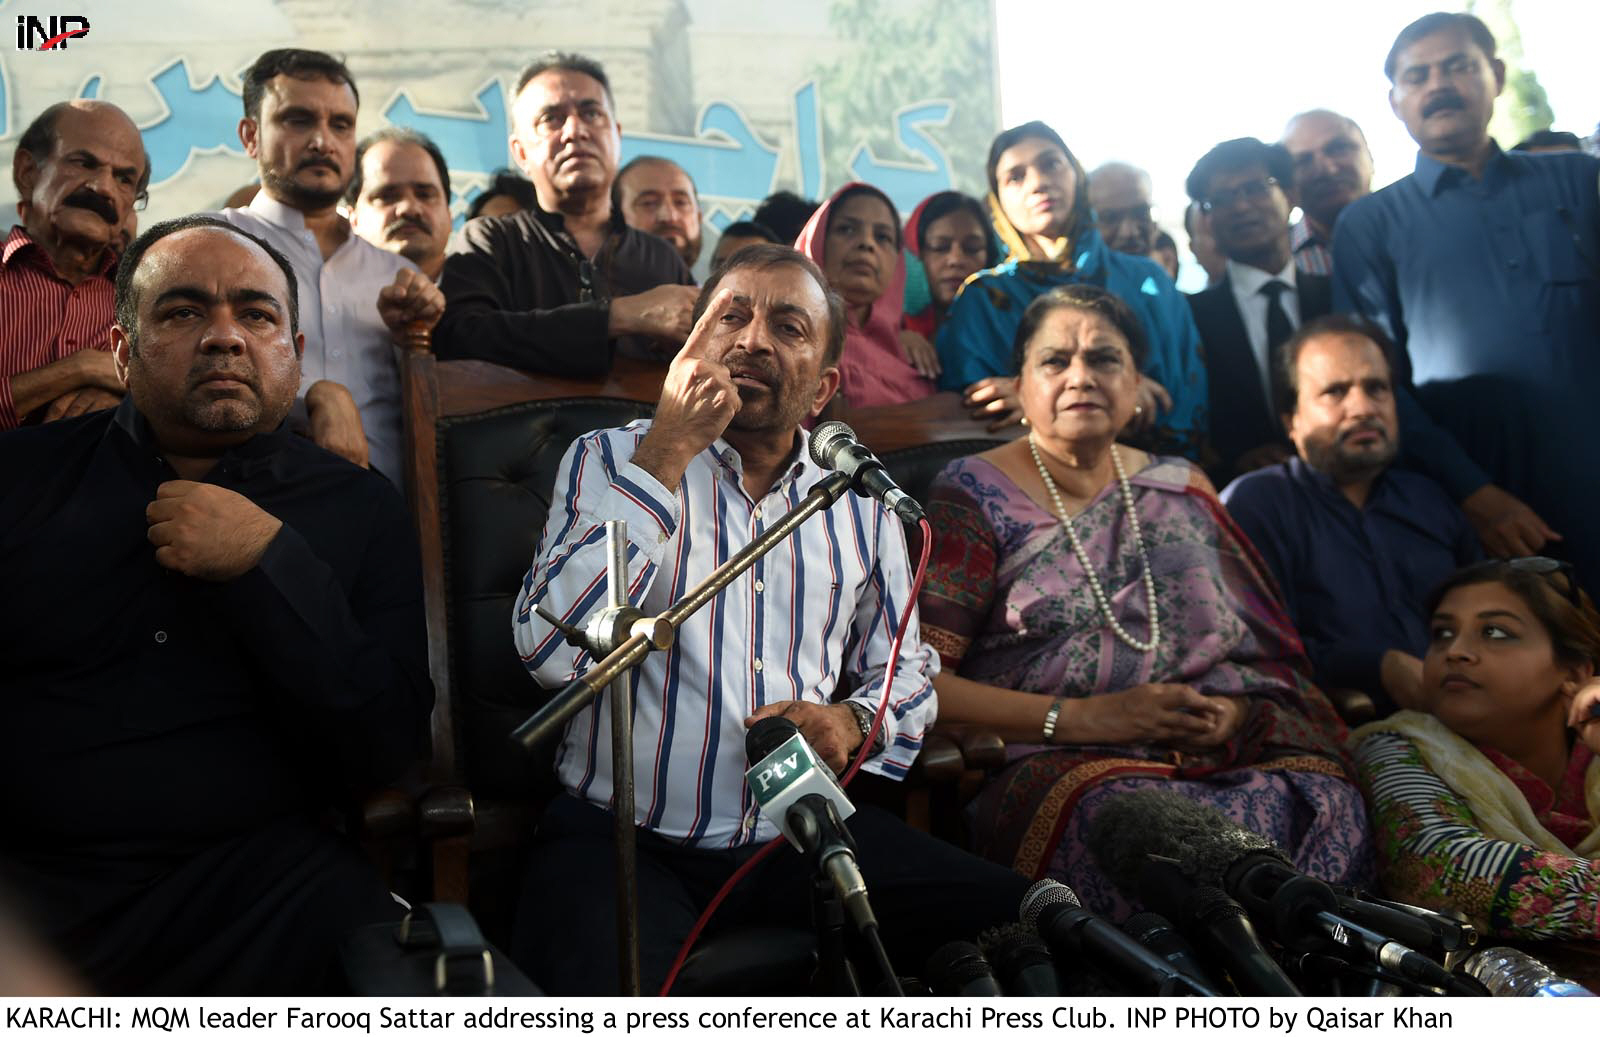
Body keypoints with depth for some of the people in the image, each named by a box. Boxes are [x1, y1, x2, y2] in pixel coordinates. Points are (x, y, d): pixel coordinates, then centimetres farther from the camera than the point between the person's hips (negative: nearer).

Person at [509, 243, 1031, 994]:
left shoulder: (861, 501, 10)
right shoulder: (609, 459, 1)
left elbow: (907, 667, 20)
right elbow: (552, 651, -15)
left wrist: (853, 722, -4)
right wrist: (666, 453, -16)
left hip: (804, 829, 4)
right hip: (625, 837, -3)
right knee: (598, 979, -34)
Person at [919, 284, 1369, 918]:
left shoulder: (1182, 490, 22)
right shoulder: (975, 495, 6)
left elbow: (1273, 647, 21)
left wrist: (1239, 709, -3)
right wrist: (1085, 717, -12)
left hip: (1221, 747, 5)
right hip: (1061, 764, -4)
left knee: (1328, 805, -27)